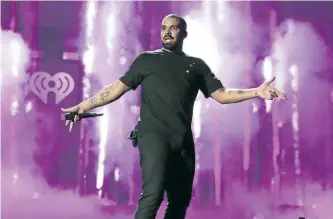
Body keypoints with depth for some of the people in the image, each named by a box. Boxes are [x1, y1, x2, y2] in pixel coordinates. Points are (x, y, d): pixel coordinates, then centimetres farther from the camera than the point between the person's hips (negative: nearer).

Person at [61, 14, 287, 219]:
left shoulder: (197, 65, 17)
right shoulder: (147, 59, 11)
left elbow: (222, 95, 11)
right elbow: (116, 89, 10)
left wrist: (256, 92, -2)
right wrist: (82, 107, 4)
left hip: (183, 140, 4)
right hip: (154, 134, -4)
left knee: (180, 200, 5)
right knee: (153, 194, -22)